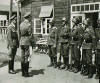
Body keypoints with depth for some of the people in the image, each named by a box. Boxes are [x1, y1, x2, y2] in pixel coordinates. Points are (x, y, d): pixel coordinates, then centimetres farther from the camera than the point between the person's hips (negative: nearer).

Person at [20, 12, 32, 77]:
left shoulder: (21, 24, 9)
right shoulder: (29, 25, -13)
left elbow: (20, 33, 12)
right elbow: (30, 35, -13)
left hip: (21, 42, 7)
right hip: (27, 43, -7)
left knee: (23, 57, 10)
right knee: (27, 58, -3)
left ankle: (23, 72, 17)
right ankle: (26, 73, 0)